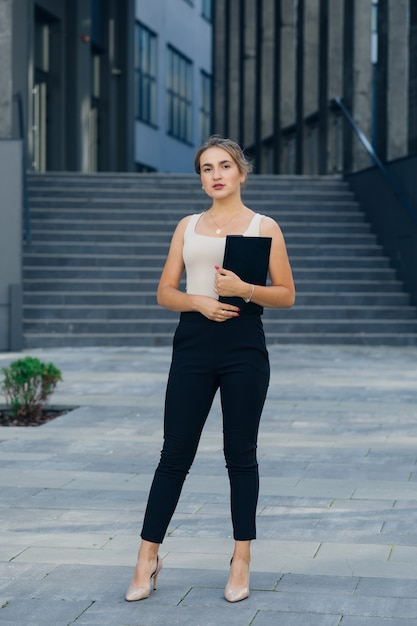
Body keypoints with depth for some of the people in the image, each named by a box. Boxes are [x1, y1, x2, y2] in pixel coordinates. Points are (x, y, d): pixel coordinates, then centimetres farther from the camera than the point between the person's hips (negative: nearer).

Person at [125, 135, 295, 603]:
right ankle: (147, 558, 10)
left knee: (240, 454, 4)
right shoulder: (188, 226, 13)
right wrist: (199, 301, -11)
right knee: (175, 454, 3)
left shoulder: (264, 227, 5)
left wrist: (244, 289, -15)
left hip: (244, 345, -2)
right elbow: (165, 292, 9)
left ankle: (241, 561, 14)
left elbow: (286, 295, 2)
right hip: (193, 342, 2)